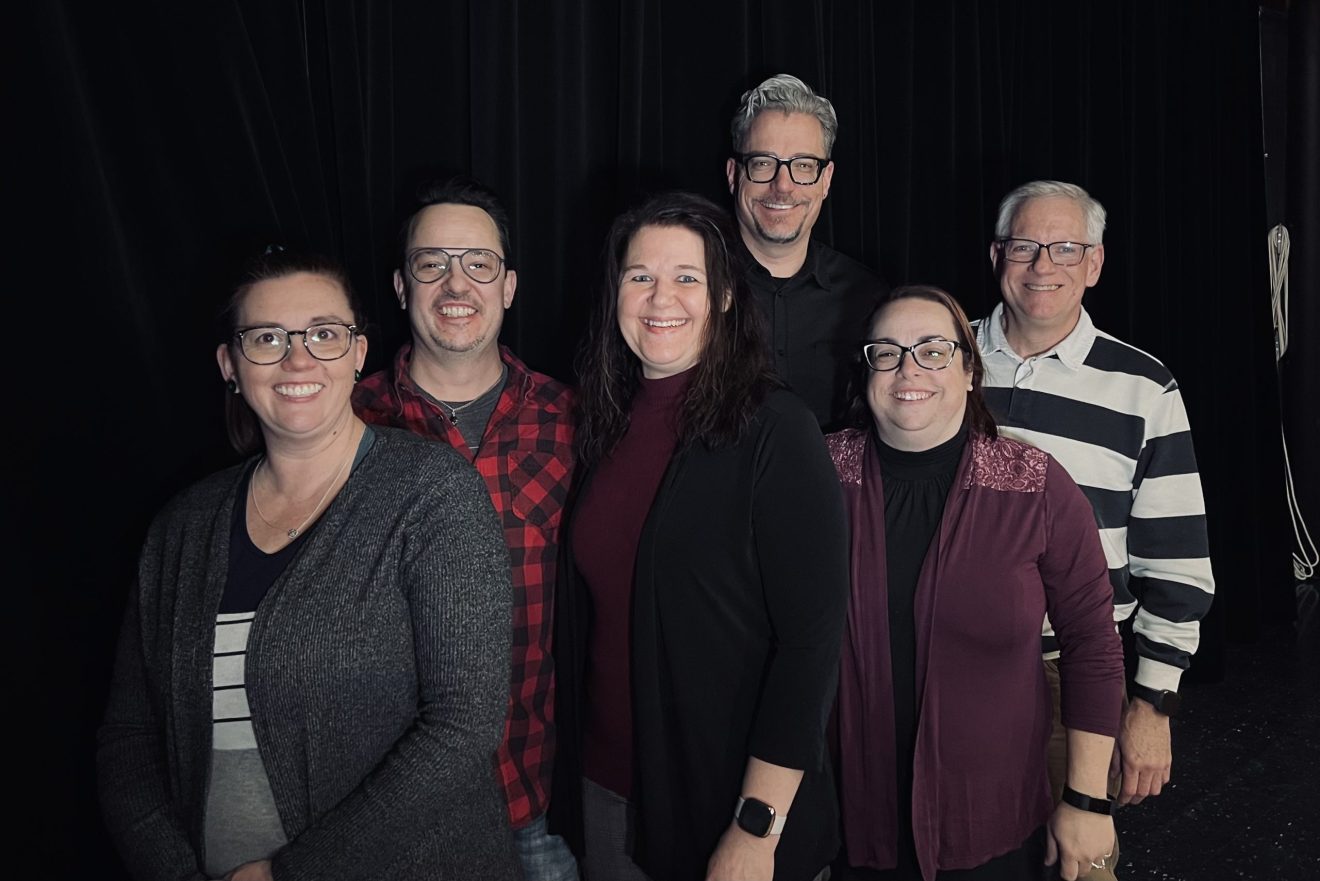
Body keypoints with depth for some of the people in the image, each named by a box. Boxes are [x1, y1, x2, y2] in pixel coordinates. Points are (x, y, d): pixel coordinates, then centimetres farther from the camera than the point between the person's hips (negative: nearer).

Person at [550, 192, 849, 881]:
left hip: (724, 800, -5)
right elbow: (586, 611, 8)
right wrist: (571, 781, 6)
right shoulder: (605, 425, 2)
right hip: (604, 788, 5)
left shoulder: (773, 430, -14)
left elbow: (811, 637, -17)